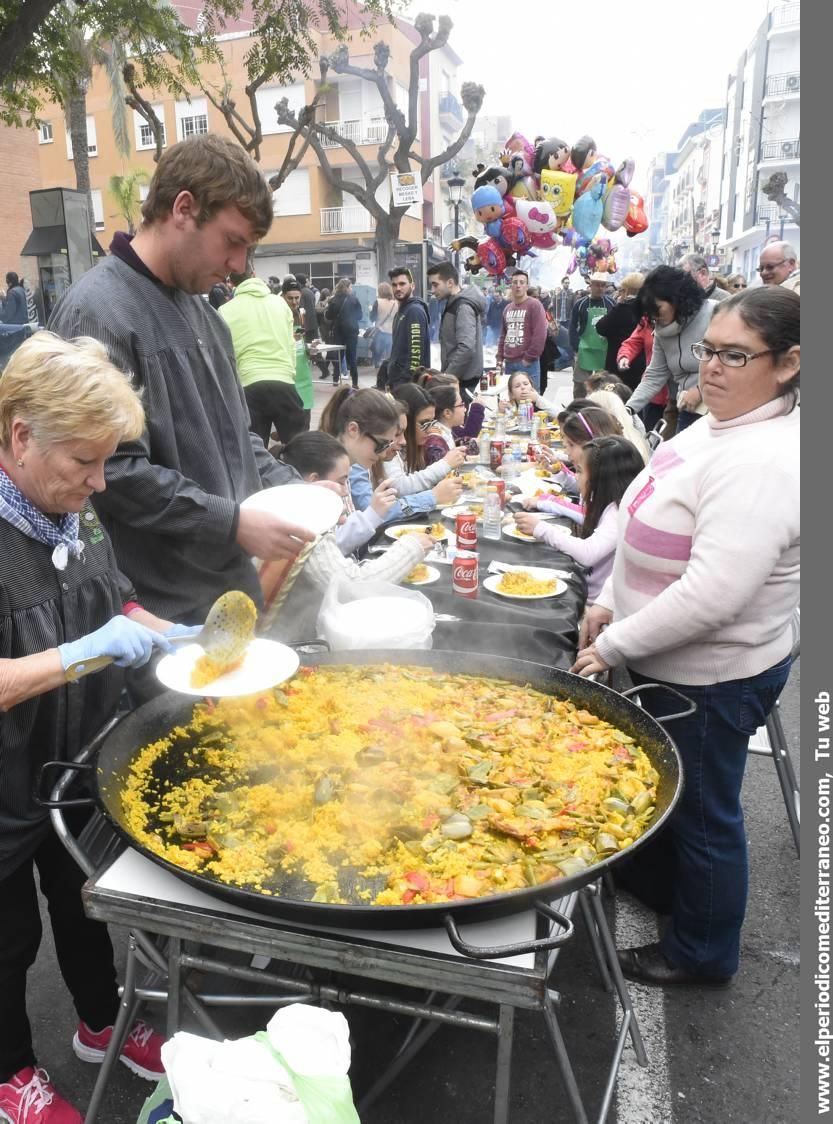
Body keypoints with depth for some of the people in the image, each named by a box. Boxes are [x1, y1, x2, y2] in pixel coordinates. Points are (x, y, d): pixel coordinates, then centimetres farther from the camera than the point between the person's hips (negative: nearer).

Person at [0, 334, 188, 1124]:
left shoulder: (74, 513, -3)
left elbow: (113, 597, 11)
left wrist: (173, 636, -4)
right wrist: (86, 652, -37)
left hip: (82, 770, 6)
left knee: (89, 905, 26)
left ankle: (102, 1025, 50)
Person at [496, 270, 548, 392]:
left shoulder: (534, 305, -6)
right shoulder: (507, 308, 16)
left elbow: (540, 335, -13)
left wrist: (529, 358, -14)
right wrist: (500, 357, 13)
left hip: (527, 363, -7)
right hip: (509, 362, 7)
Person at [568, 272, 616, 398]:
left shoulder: (611, 303, 4)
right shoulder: (580, 303, -1)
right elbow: (573, 328, -1)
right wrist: (577, 348, -9)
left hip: (605, 351, 2)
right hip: (585, 351, -2)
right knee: (580, 384, 2)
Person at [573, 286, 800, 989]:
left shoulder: (763, 462, -28)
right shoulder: (716, 428, 3)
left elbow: (712, 594, -33)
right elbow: (653, 533, 12)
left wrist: (615, 647, -23)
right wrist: (611, 602, 8)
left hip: (713, 680, -9)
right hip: (672, 662, 9)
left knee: (702, 811, 12)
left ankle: (703, 953, 36)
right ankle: (654, 882, 54)